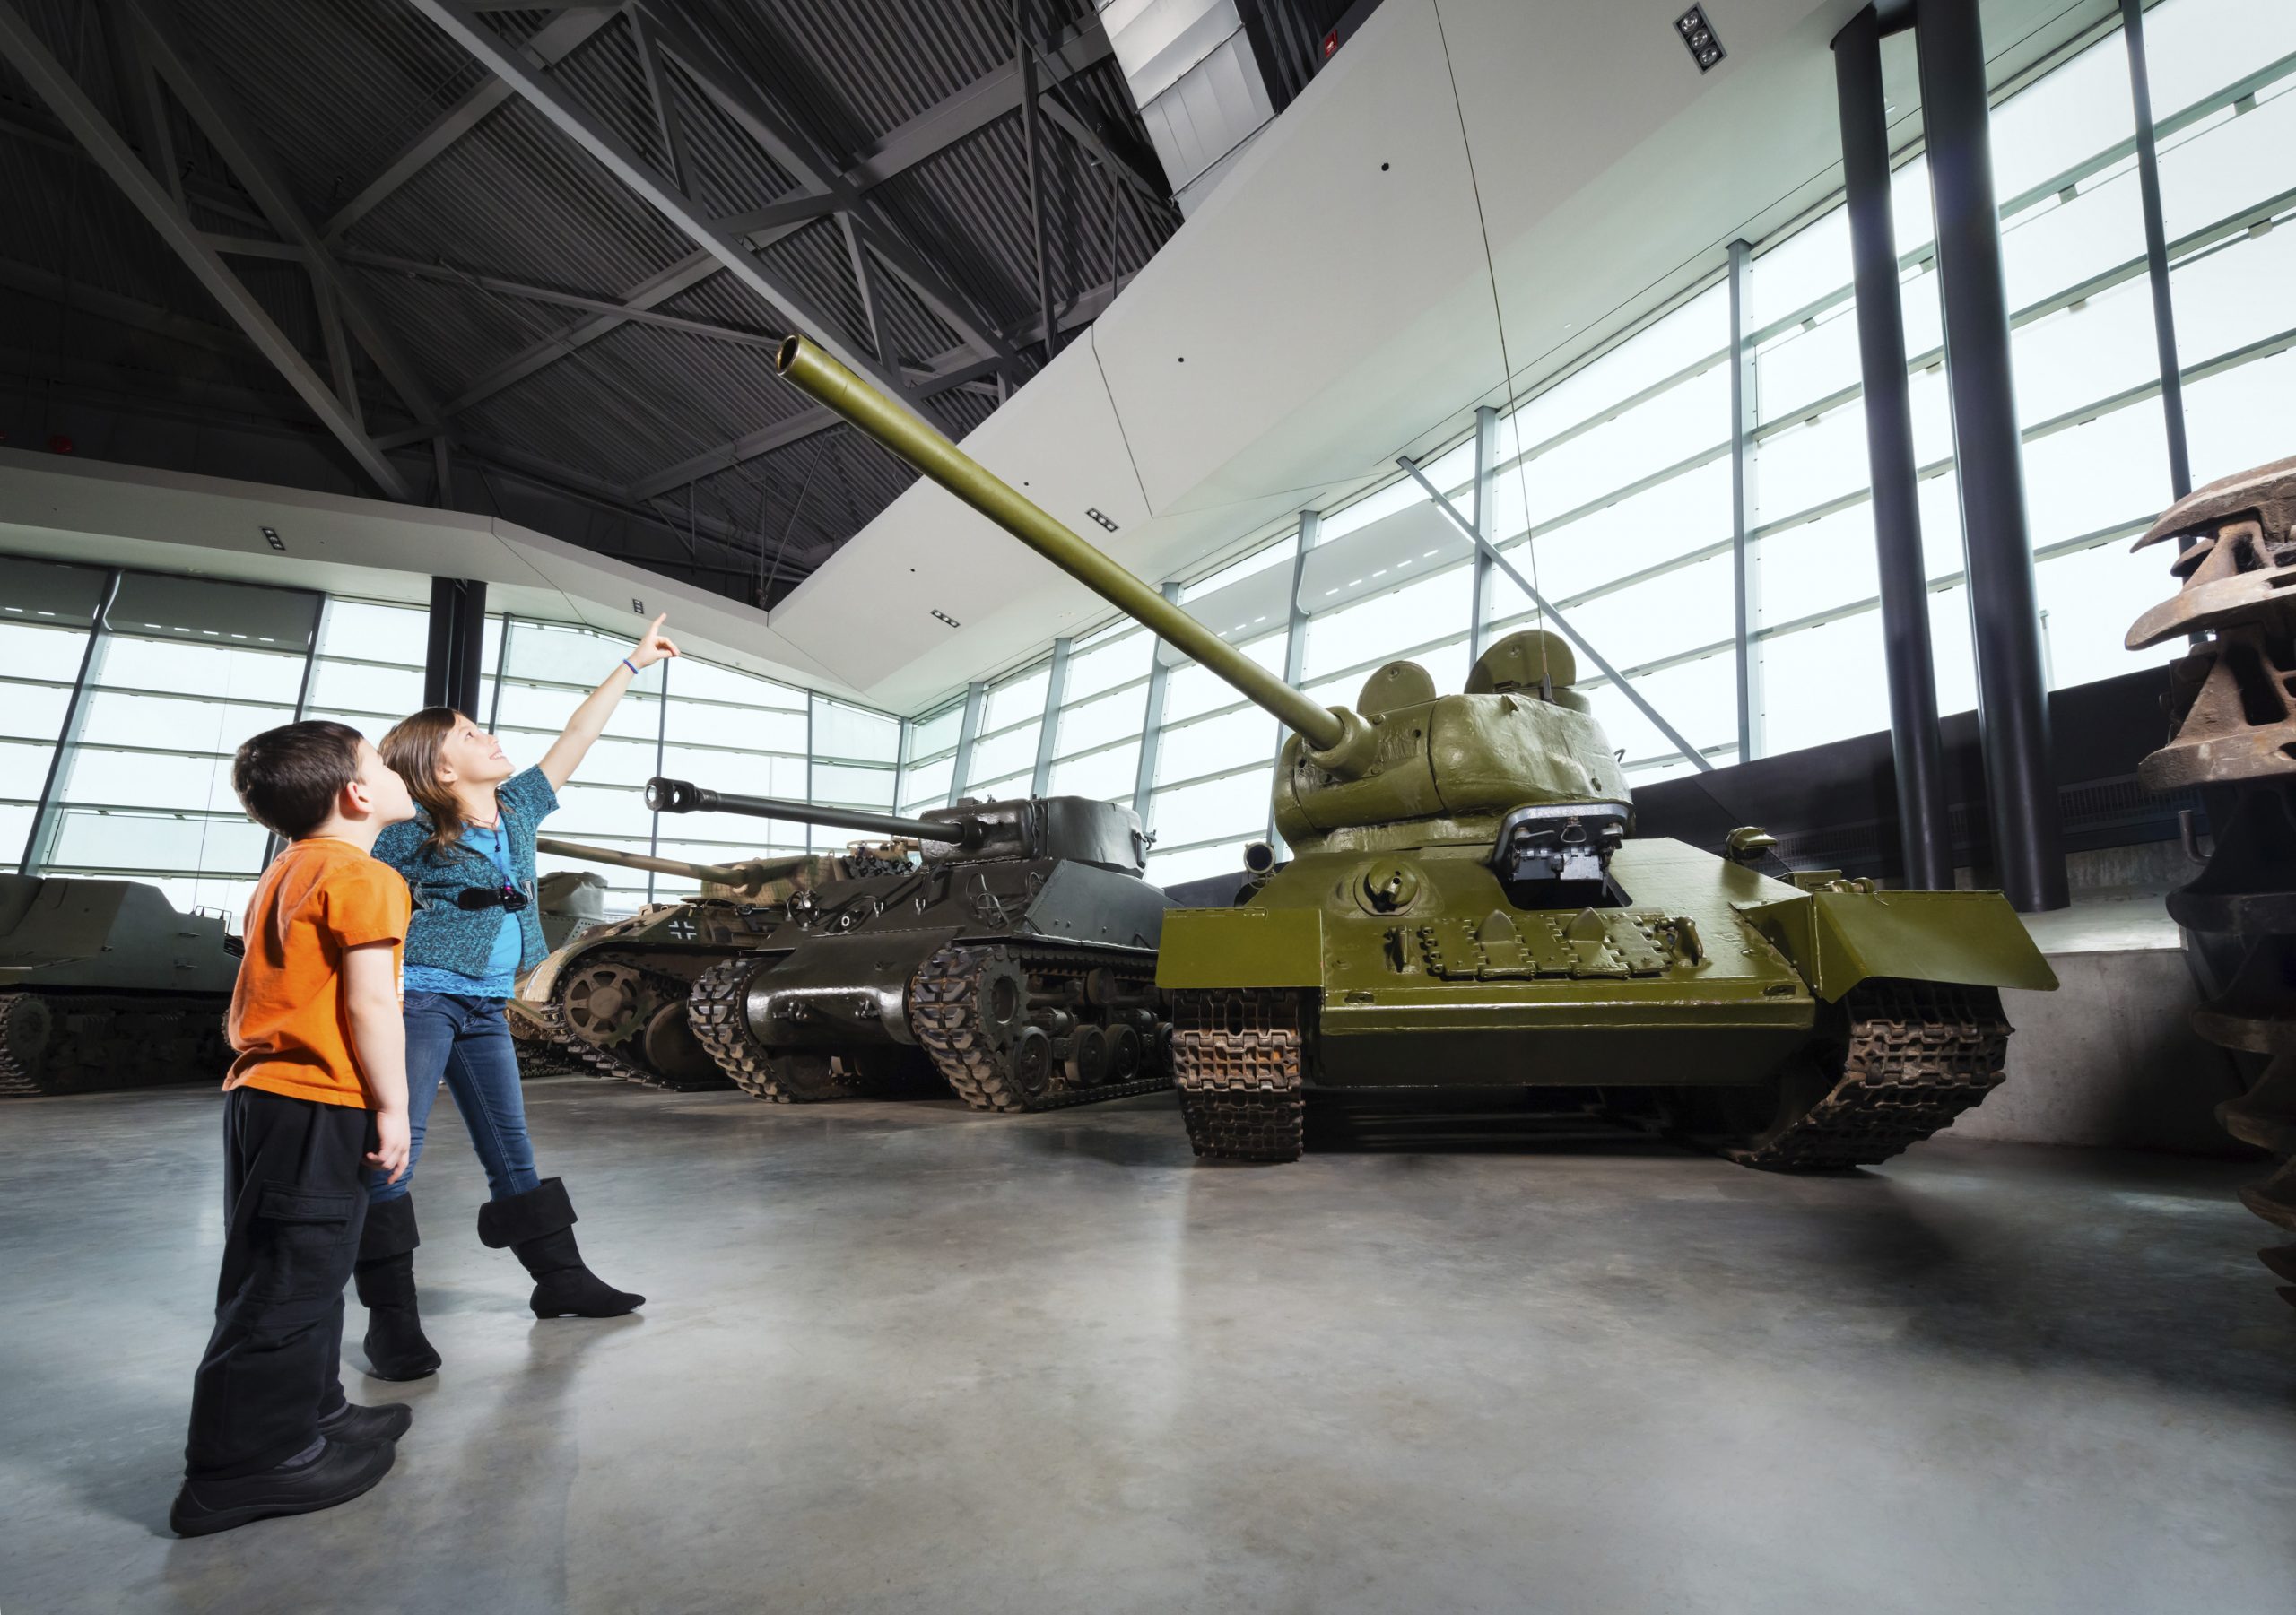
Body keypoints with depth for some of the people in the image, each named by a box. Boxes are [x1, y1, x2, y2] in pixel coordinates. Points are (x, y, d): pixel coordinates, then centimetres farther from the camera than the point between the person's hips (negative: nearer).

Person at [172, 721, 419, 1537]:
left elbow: (255, 996, 20)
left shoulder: (286, 873, 16)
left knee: (298, 1277, 18)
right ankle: (244, 1465, 8)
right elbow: (370, 1003, -19)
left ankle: (311, 1413, 31)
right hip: (320, 1106, -10)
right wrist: (391, 1107, -13)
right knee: (290, 1284, -1)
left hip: (261, 1091, 10)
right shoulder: (363, 877, -14)